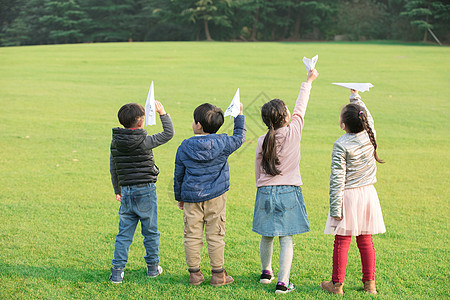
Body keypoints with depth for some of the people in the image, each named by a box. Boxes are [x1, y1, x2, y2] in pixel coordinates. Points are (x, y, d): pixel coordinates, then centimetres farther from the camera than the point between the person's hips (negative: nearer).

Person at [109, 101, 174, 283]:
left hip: (126, 192, 4)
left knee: (124, 233, 7)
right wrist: (162, 113, 3)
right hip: (145, 191, -4)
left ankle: (117, 271, 2)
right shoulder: (144, 142, -14)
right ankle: (152, 267, 22)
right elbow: (168, 134, -4)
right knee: (150, 232, 11)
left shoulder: (115, 143, 3)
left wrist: (117, 191, 23)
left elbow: (113, 169, 12)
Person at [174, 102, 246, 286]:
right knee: (215, 235, 5)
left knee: (192, 236, 7)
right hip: (215, 196, 0)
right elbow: (239, 137, 14)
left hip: (191, 196, 1)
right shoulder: (222, 143, -6)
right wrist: (239, 115, 25)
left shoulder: (184, 147, -2)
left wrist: (179, 197, 20)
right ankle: (218, 274, 11)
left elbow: (178, 176, 6)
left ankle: (194, 273, 12)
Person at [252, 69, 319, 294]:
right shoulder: (294, 132, -9)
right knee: (286, 238, -1)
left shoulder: (262, 141, -1)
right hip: (289, 192, -3)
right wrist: (308, 81, 18)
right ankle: (282, 282, -3)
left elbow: (258, 172, 8)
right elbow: (300, 109, 6)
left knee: (267, 236, 16)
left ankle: (266, 272, 34)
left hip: (265, 192, 3)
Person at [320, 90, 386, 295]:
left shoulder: (341, 145, -16)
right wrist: (356, 98, 33)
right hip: (368, 194, 5)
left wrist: (335, 208, -12)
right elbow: (367, 117, 22)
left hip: (348, 196, -5)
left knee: (342, 241, 3)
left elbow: (337, 179, -15)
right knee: (366, 241, 12)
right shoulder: (369, 135, -3)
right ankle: (369, 283, 18)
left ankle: (337, 284, 11)